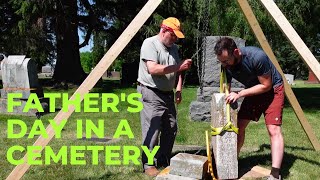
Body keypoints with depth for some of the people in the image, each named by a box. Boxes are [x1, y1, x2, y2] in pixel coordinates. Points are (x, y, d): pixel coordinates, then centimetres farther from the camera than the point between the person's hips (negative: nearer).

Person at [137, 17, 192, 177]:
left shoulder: (174, 48, 15)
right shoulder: (150, 43, -9)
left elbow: (177, 72, 20)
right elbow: (152, 69, -23)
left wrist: (178, 89, 5)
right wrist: (178, 67, -22)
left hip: (168, 94, 8)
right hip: (151, 93, -8)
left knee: (170, 129, 9)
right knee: (152, 130, -9)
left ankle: (164, 161, 24)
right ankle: (149, 165, 3)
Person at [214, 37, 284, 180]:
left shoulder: (257, 57, -34)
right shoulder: (226, 65, -17)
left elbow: (266, 85, -23)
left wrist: (240, 94, -28)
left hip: (272, 88, -5)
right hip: (253, 90, 6)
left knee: (274, 129, -18)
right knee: (239, 125, 1)